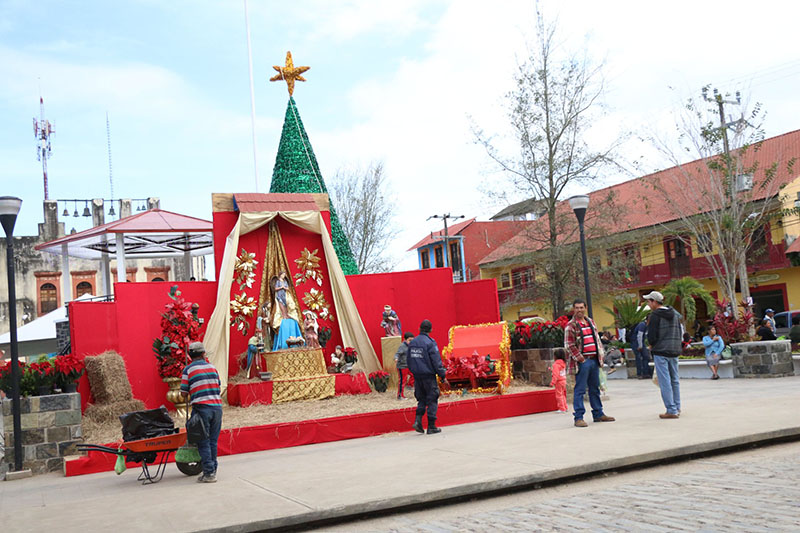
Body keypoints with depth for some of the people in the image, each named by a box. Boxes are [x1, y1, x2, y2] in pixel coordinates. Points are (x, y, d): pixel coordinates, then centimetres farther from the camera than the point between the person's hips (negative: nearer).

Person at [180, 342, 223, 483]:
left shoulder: (188, 369, 0)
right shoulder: (212, 367, 12)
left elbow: (183, 393, 0)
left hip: (201, 408, -4)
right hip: (217, 406, 4)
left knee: (203, 442, 1)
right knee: (213, 441, 12)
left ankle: (209, 473, -3)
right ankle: (213, 470, 15)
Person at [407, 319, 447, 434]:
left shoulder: (412, 342, 7)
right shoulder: (430, 343, -13)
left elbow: (409, 361, 12)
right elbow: (437, 361, -13)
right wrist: (442, 376, -6)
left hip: (417, 376, 6)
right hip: (429, 376, -6)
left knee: (421, 399, 16)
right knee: (432, 400, 3)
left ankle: (418, 420, -1)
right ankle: (431, 427, 5)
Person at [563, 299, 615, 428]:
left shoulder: (591, 322, 15)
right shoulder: (571, 325, -6)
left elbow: (597, 339, 21)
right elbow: (569, 345, -11)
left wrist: (601, 354, 10)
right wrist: (580, 359, -13)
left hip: (594, 360, 7)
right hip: (582, 361, -7)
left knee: (595, 388, 14)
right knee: (580, 390, -5)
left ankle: (598, 414, 24)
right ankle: (578, 418, -3)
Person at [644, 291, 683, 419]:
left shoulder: (655, 315, -11)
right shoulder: (675, 314, 11)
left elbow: (651, 336, -12)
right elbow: (681, 332, 15)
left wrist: (652, 345, 7)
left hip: (660, 351, -7)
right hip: (675, 351, 7)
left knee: (665, 382, -5)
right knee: (675, 380, 15)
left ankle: (671, 410, -8)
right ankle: (677, 408, 21)